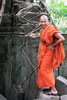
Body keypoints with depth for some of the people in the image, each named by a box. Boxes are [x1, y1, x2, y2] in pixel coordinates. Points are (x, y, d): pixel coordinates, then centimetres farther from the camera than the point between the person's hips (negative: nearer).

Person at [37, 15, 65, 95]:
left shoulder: (51, 29, -17)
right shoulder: (42, 31, 9)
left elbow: (62, 38, -24)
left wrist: (53, 45, -15)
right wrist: (39, 54, 16)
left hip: (48, 53, -9)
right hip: (43, 53, 9)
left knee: (45, 70, -8)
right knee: (42, 69, 14)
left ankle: (53, 89, -3)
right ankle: (46, 86, 27)